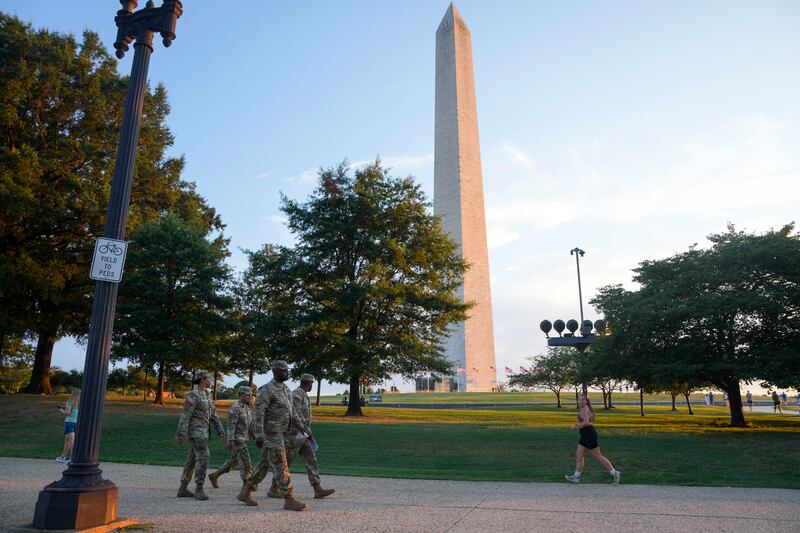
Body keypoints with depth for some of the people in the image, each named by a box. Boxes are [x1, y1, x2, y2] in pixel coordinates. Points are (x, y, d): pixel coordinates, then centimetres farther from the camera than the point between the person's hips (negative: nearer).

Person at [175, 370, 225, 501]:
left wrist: (220, 428, 14)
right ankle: (199, 489, -12)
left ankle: (182, 489, 17)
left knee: (192, 459, 10)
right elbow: (185, 415, -20)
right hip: (195, 430, -9)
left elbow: (212, 412, 17)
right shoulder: (193, 395, -16)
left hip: (201, 430, 10)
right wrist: (180, 435, -22)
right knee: (203, 457, -16)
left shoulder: (207, 394, 14)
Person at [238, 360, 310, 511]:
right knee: (280, 466, -7)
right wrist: (259, 435, -30)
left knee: (264, 465, 14)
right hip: (271, 434, -10)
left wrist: (303, 428, 14)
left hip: (278, 434, 10)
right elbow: (258, 413, -23)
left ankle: (245, 492, 24)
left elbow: (291, 413, 19)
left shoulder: (286, 390, 13)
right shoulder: (267, 389, -17)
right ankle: (289, 500, -3)